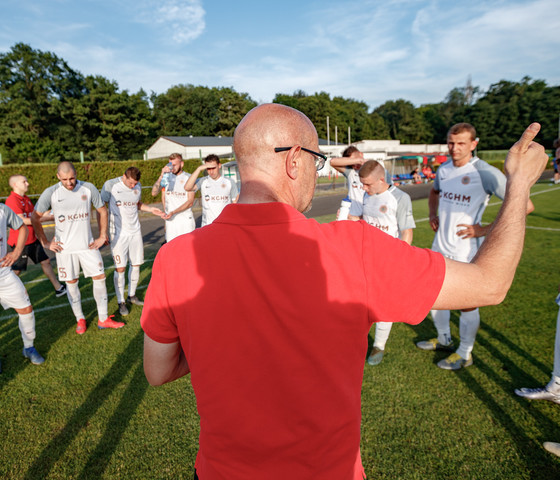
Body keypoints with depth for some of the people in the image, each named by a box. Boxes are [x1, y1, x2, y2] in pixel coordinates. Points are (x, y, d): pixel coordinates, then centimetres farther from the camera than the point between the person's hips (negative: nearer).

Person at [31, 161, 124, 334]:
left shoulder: (89, 188, -5)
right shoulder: (50, 193, -7)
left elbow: (102, 211, 7)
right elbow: (35, 217, 2)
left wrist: (102, 236, 5)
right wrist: (45, 242, 1)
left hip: (88, 244, 1)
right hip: (64, 247, -1)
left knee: (100, 277, 1)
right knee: (71, 283, 7)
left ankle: (103, 319, 14)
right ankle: (80, 319, 25)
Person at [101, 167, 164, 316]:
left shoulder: (137, 186, 6)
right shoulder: (110, 185, -9)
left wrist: (150, 209, 4)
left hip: (135, 231, 5)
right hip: (118, 233, -5)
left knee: (136, 264, 9)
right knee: (120, 268, -4)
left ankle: (132, 295, 27)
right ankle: (121, 302, 9)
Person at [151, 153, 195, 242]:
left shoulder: (188, 177, -3)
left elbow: (190, 201, -7)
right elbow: (154, 193, -3)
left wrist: (173, 212, -16)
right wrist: (161, 176, -16)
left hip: (185, 219, -2)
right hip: (170, 220, 3)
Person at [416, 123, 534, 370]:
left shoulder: (486, 173, -16)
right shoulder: (443, 169, 4)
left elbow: (524, 205, -16)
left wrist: (485, 229, -19)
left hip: (467, 252, -7)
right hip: (440, 247, 7)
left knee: (467, 304, 6)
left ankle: (464, 354, 27)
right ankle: (444, 339, 42)